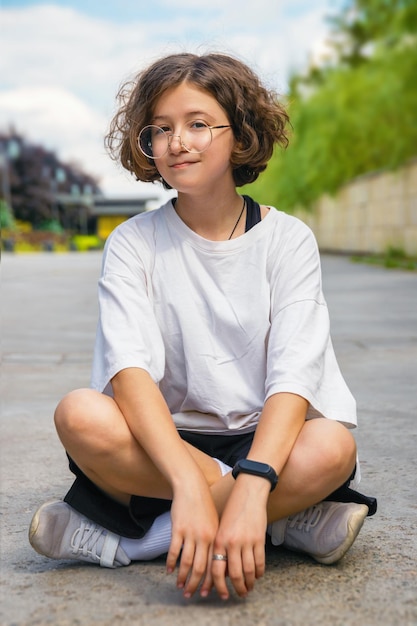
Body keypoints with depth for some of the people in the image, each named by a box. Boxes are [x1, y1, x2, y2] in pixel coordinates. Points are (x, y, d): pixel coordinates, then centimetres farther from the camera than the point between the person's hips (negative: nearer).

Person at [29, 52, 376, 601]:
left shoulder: (287, 239, -3)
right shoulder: (133, 243, -1)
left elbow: (294, 376, -16)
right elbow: (129, 368, -18)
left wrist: (251, 489, -35)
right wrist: (188, 483, -36)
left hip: (266, 441, 0)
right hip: (164, 440, 1)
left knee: (332, 447, -33)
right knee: (80, 416, -29)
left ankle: (127, 541, -22)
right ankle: (290, 519, -21)